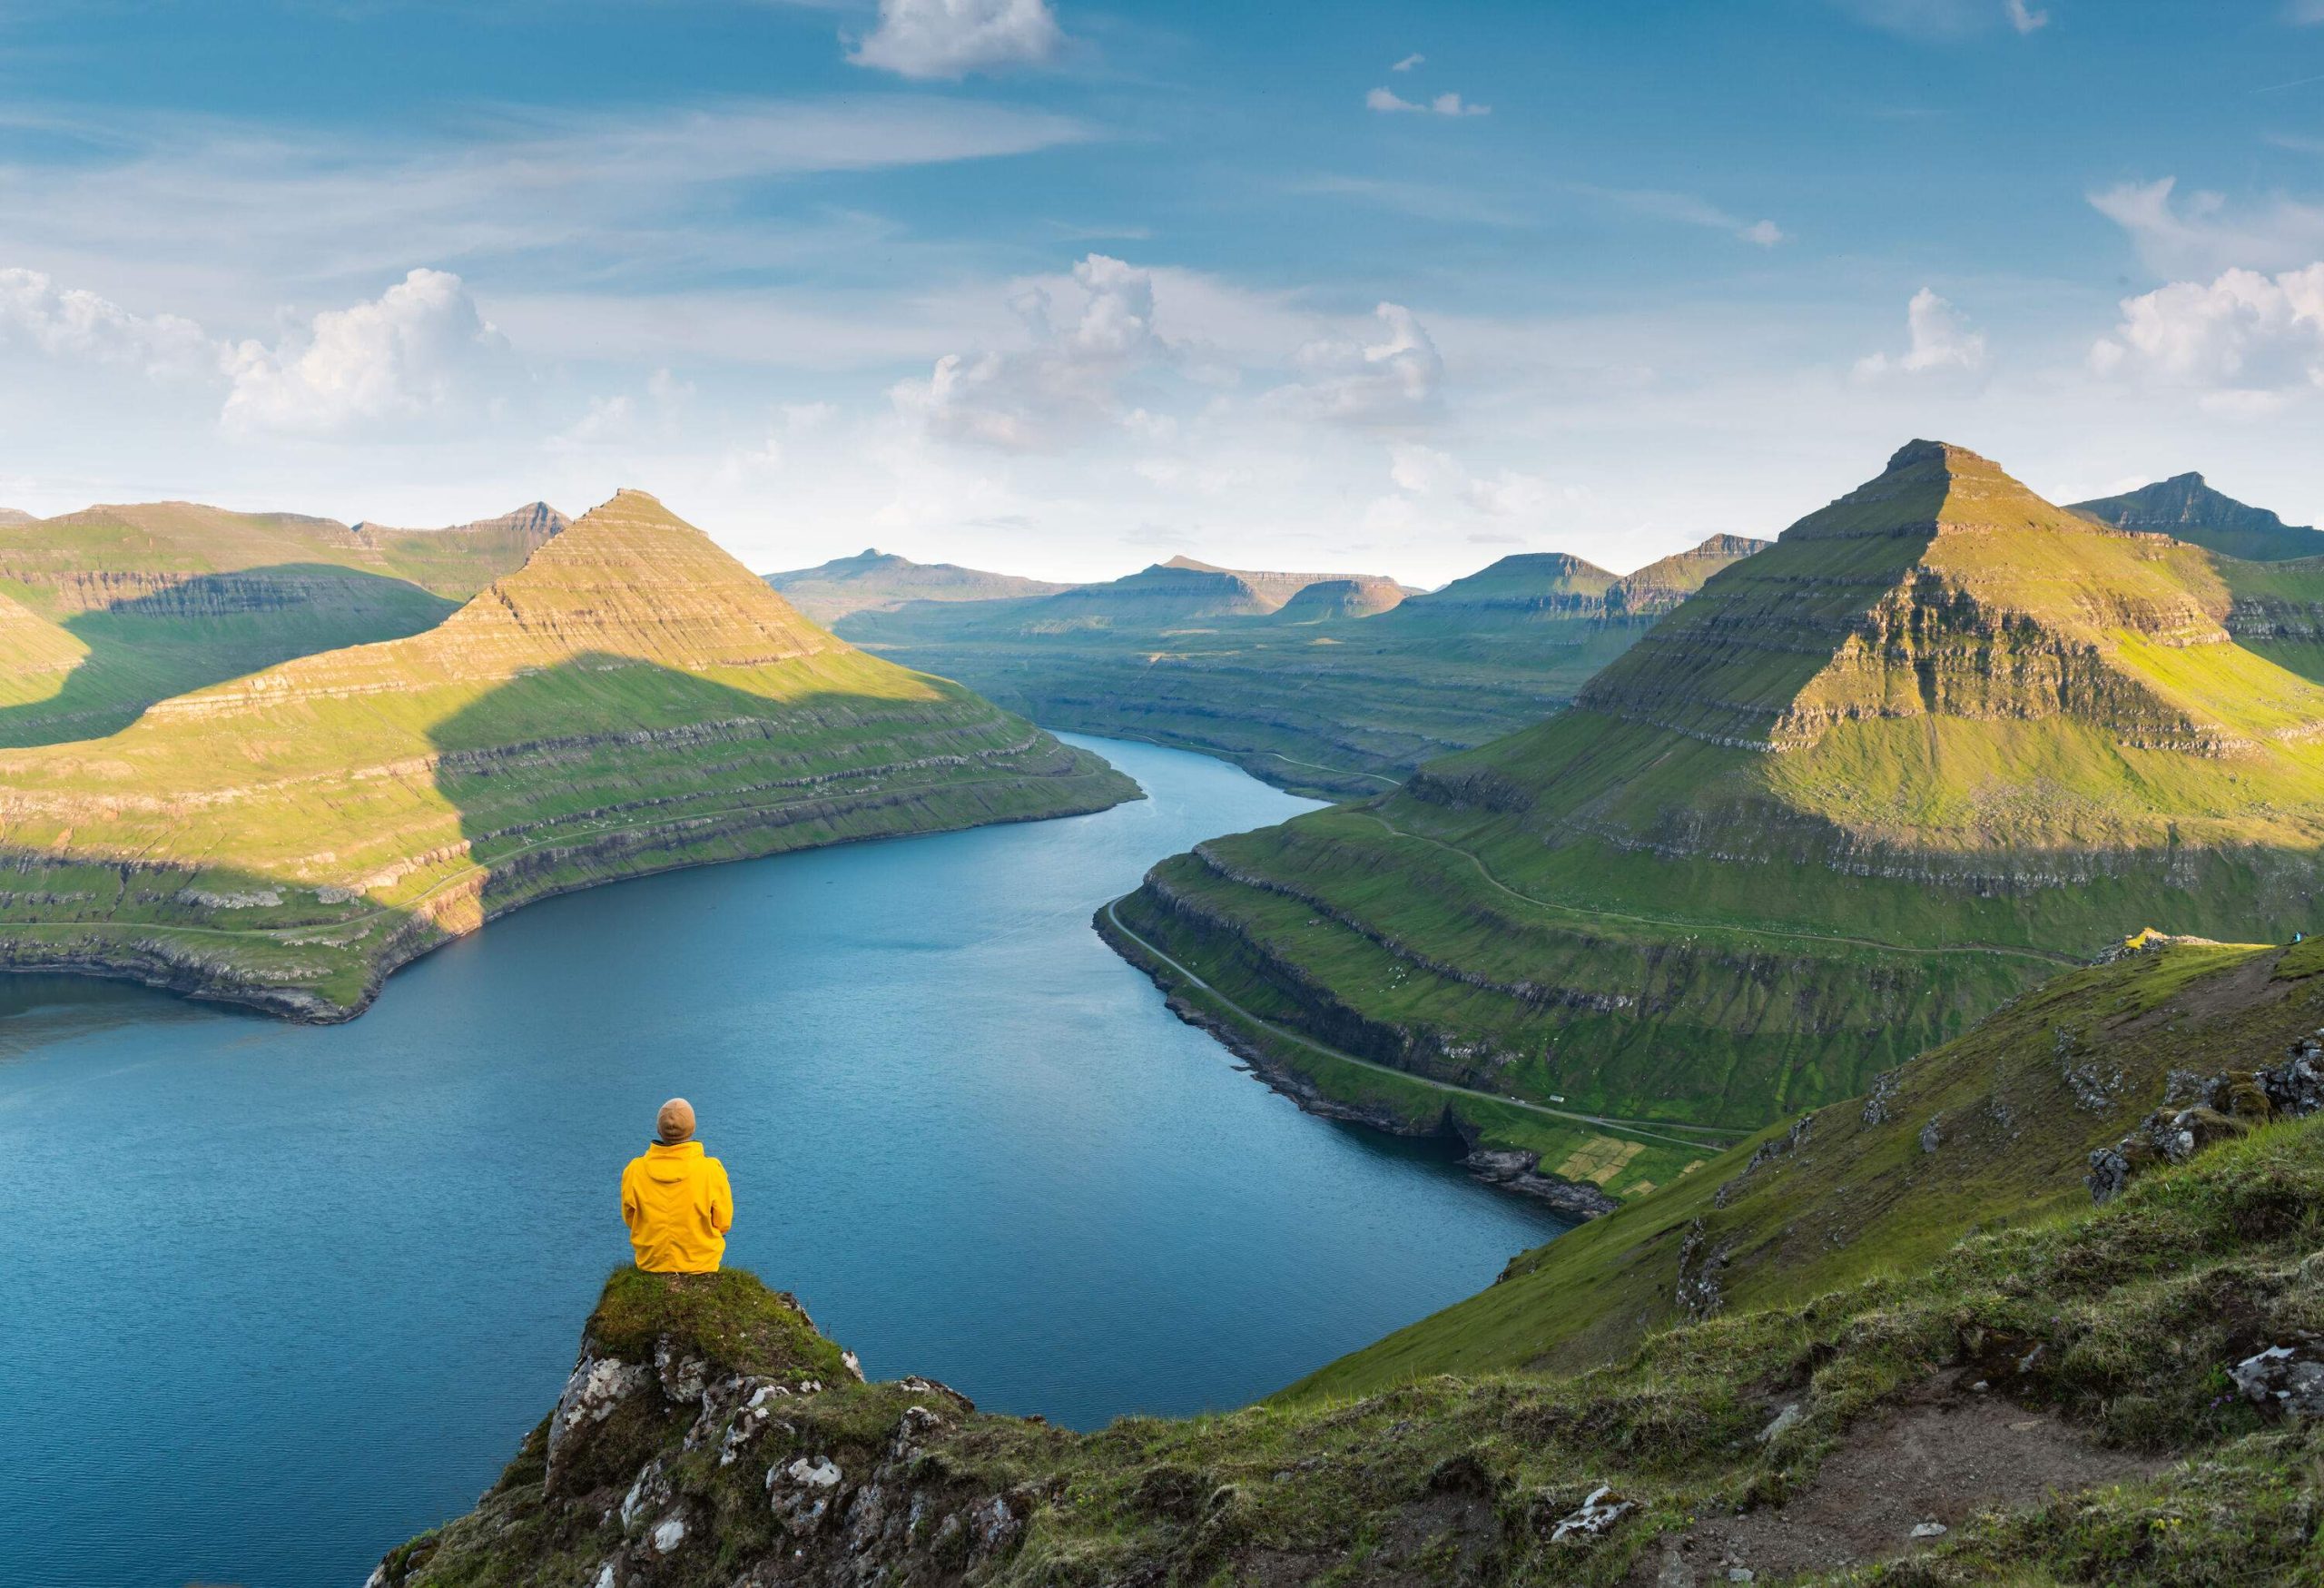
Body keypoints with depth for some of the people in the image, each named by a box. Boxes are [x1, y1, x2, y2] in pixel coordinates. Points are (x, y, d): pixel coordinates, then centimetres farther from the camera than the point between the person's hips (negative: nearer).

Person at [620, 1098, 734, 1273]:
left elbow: (630, 1219, 2)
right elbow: (723, 1224, -7)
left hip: (650, 1264, 3)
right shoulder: (711, 1170, -19)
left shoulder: (634, 1171, -13)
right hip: (701, 1265, -3)